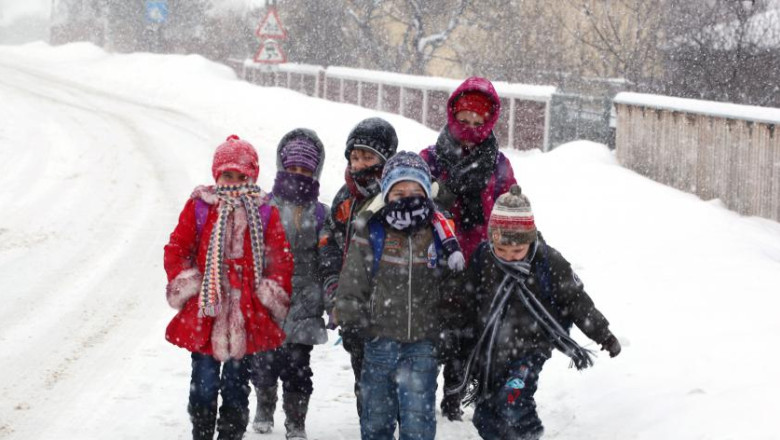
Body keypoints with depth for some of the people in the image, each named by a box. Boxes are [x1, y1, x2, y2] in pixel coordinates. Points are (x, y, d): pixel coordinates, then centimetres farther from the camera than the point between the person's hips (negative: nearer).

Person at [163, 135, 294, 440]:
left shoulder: (265, 213, 4)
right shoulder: (199, 206, 2)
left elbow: (282, 258, 7)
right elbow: (176, 249, 6)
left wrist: (272, 294, -2)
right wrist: (187, 284, -4)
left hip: (247, 317, 1)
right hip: (204, 312, -1)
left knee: (236, 385, 8)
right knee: (204, 383, 2)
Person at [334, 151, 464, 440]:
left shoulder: (440, 236, 3)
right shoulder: (370, 235, -3)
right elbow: (352, 284, 1)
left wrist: (450, 315, 4)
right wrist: (351, 319, -6)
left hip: (422, 343, 0)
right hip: (379, 338, 0)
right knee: (376, 415, 11)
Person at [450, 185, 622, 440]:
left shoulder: (548, 262, -16)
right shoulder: (482, 258, -7)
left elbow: (575, 300, -4)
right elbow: (468, 303, 8)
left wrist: (602, 335, 0)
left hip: (530, 346, -4)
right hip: (490, 349, 4)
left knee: (512, 401, -24)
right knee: (485, 418, 9)